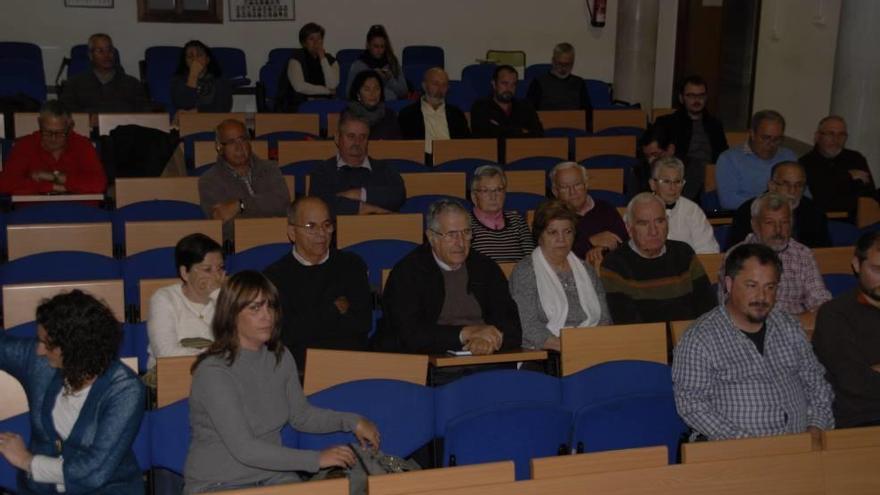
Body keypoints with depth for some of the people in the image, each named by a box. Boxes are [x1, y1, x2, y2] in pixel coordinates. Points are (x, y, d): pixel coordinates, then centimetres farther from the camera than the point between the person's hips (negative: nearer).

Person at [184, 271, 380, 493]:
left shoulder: (280, 357, 3)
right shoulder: (214, 371, -19)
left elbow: (301, 415, 18)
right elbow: (244, 449, -23)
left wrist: (351, 421, 3)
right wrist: (317, 459, -24)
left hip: (272, 474, 7)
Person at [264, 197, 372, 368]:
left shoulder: (351, 265, 14)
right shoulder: (275, 275, 6)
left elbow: (363, 322, 2)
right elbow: (285, 333, -6)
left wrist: (305, 326, -3)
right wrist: (335, 310, 3)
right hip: (299, 367, -2)